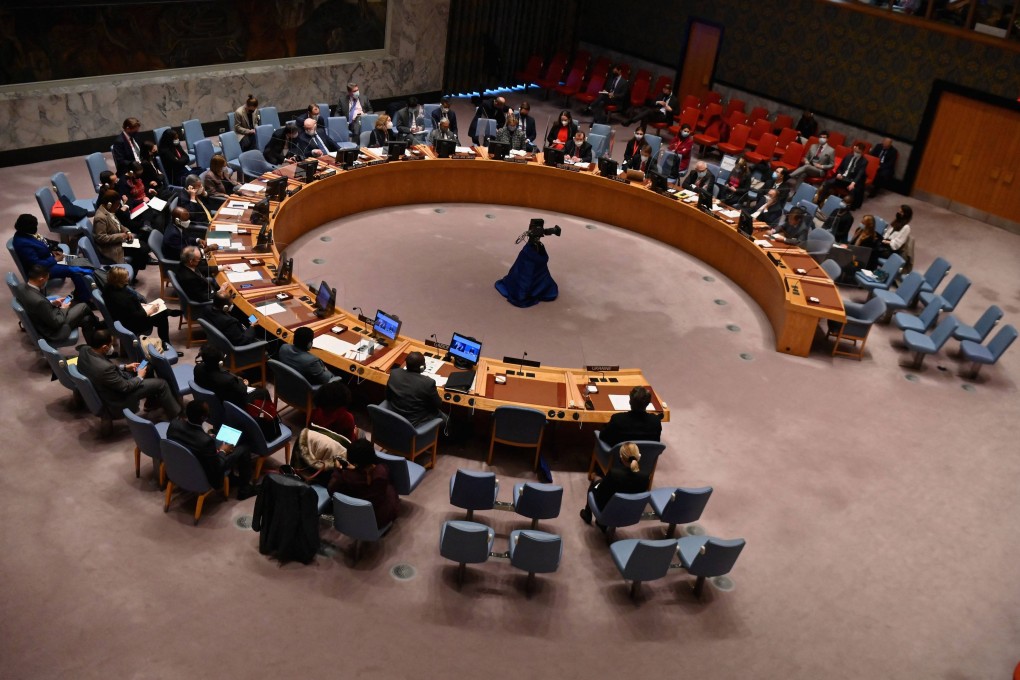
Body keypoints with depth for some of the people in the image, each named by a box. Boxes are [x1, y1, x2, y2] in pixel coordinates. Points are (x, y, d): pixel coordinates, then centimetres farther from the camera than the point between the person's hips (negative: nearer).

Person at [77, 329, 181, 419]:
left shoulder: (84, 349, -15)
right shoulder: (104, 368, -40)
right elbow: (125, 387, -24)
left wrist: (124, 367, 4)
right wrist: (140, 377, -7)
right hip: (118, 398, -8)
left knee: (147, 367, 18)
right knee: (161, 384, -1)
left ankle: (151, 401, 36)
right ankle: (175, 415, 19)